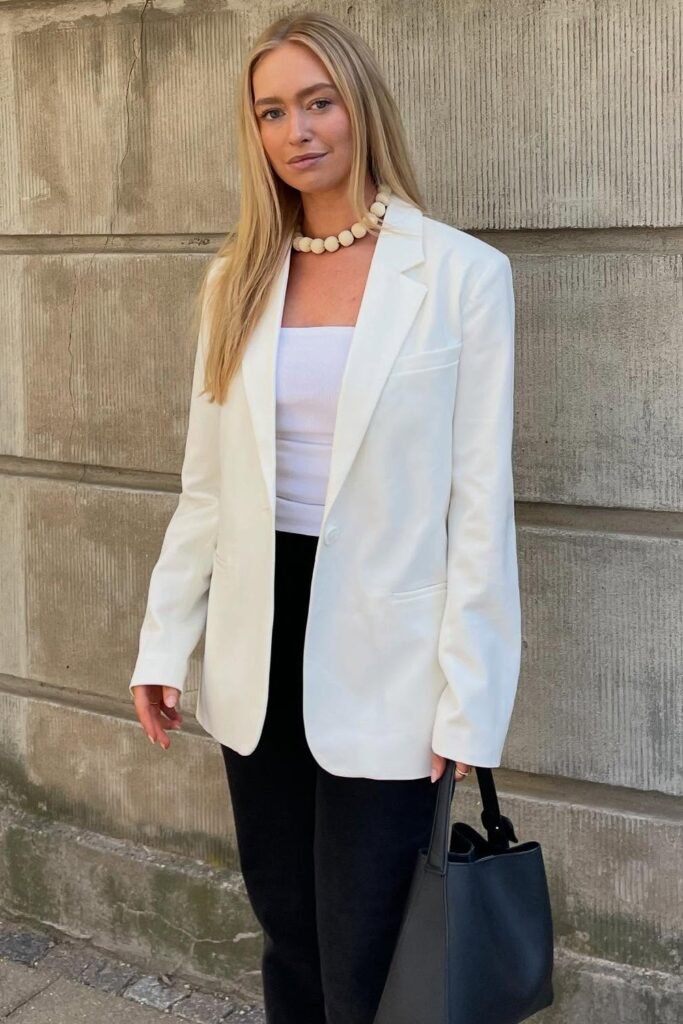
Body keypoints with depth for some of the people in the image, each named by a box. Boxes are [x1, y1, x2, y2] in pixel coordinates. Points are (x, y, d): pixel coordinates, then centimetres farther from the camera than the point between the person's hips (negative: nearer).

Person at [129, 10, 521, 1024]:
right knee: (286, 934, 19)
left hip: (380, 655, -4)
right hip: (259, 645, 4)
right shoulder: (237, 278, 6)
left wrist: (468, 698, -9)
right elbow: (206, 484, 10)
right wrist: (164, 642, 7)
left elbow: (481, 502, -8)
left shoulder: (462, 273, -8)